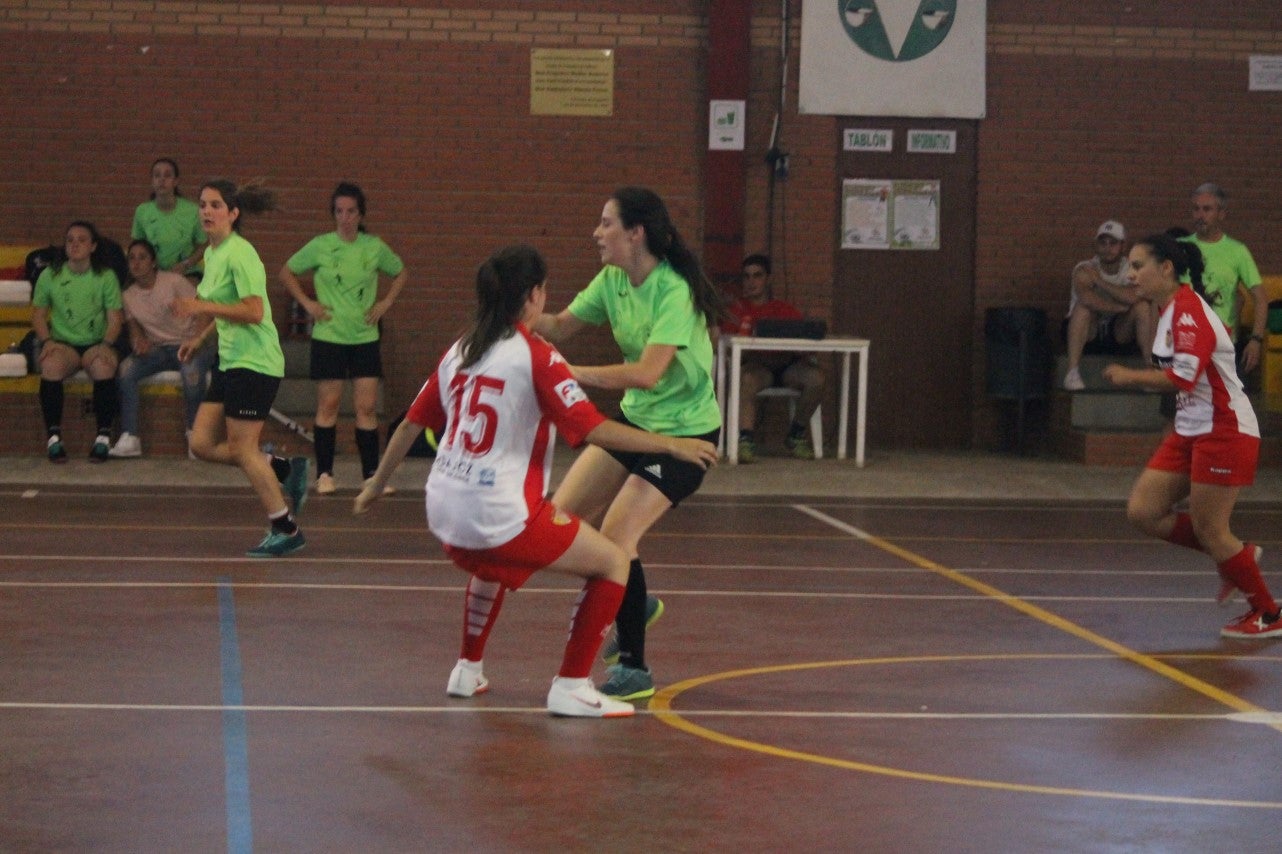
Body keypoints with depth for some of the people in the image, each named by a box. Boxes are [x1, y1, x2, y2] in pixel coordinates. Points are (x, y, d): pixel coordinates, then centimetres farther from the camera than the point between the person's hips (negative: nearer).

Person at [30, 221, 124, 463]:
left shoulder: (106, 277, 5)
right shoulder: (50, 276, 7)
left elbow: (114, 319, 2)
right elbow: (38, 314, 9)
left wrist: (106, 344, -16)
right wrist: (46, 341, -10)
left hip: (96, 343, 0)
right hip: (63, 343, 0)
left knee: (104, 367, -35)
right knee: (51, 365, -35)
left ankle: (103, 437, -25)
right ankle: (53, 438, -30)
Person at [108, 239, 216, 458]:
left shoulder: (173, 282, -4)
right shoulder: (128, 296, 11)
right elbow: (133, 327, 8)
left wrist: (196, 340, -26)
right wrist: (138, 340, -18)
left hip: (187, 344, -4)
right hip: (157, 348, 4)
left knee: (192, 371, -38)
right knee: (125, 368, -27)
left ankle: (194, 432, -13)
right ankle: (129, 438, -26)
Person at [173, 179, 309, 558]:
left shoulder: (240, 254, -16)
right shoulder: (212, 253, 12)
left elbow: (254, 311, -25)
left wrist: (203, 306, -27)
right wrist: (200, 337, 21)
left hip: (255, 362, -9)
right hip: (230, 361, 9)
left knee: (241, 448, -3)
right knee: (203, 444, 6)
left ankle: (285, 530, 9)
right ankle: (285, 470, 18)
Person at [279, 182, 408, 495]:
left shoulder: (374, 247, 1)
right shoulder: (320, 246, -3)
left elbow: (400, 273, 18)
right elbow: (287, 272, 8)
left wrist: (385, 303, 6)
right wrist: (307, 303, -2)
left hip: (365, 338, 2)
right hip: (329, 337, -1)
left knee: (367, 407, 0)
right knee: (328, 405, 2)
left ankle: (371, 474, 6)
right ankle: (324, 474, 10)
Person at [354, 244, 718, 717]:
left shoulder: (460, 351, 10)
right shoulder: (535, 356, -9)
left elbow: (411, 425, 16)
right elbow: (592, 430, -14)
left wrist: (376, 485, 29)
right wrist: (672, 445, -7)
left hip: (444, 511, 8)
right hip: (501, 515, -8)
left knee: (492, 566, 39)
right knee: (612, 563, 5)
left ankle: (467, 670, 39)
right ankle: (570, 687, 2)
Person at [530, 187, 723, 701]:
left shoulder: (674, 292, -26)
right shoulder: (612, 281, -2)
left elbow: (647, 373, -34)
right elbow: (560, 327, 1)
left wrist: (572, 373, -38)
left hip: (685, 430, -8)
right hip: (635, 418, 8)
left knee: (616, 534, -16)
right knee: (562, 516, 4)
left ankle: (634, 670, -2)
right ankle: (634, 605, 28)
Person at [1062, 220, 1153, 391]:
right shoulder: (1085, 270, -13)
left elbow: (1136, 297, -29)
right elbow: (1087, 299, -35)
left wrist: (1101, 282, -25)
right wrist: (1122, 307, -25)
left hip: (1118, 332, 3)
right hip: (1088, 331, -3)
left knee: (1144, 307, -20)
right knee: (1084, 307, -33)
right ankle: (1072, 373, -37)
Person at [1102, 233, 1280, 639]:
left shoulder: (1188, 311, -19)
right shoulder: (1171, 311, 10)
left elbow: (1184, 377, -28)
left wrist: (1130, 377, -17)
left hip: (1224, 431, -9)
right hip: (1190, 430, 9)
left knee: (1208, 529, -3)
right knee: (1142, 511, 3)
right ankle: (1237, 556, 17)